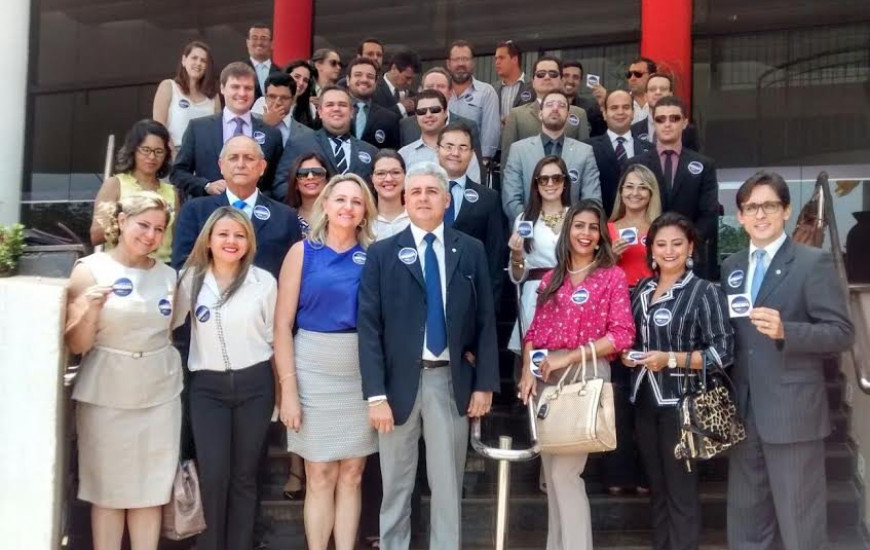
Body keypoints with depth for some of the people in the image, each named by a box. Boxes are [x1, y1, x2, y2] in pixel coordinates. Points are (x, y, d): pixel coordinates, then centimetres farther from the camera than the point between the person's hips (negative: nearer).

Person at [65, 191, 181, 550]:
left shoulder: (169, 276, 6)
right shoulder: (90, 269, -4)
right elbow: (75, 345, -7)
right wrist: (91, 310, -22)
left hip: (160, 396, 3)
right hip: (105, 397, -3)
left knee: (151, 491, 8)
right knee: (108, 489, 5)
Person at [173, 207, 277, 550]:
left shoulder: (265, 282, -1)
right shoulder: (191, 279, 2)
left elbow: (275, 337, 5)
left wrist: (281, 392, 7)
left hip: (254, 384, 0)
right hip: (208, 386, 0)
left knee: (244, 475, 7)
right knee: (213, 474, -6)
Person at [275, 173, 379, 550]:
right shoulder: (303, 251, -2)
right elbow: (282, 324, -4)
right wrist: (288, 388, -10)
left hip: (362, 373, 2)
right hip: (314, 371, -2)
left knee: (352, 474, 8)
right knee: (319, 476, 4)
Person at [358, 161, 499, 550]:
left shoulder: (471, 251, 4)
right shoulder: (382, 254, 0)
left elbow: (485, 321, 5)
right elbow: (369, 327, -5)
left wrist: (484, 383, -1)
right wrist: (375, 394, -11)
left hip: (452, 379, 1)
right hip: (400, 379, -1)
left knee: (448, 484, 9)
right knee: (396, 485, 11)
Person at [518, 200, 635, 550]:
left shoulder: (612, 275, 1)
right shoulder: (552, 278, 15)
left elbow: (623, 335, -8)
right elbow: (534, 330, 11)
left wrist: (569, 357, -14)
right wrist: (527, 370, -7)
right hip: (545, 377, 5)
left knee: (565, 472, -11)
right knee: (552, 472, 8)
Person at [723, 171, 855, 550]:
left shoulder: (814, 262, -6)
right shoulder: (731, 266, 12)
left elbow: (842, 333, -11)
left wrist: (786, 331, -25)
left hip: (792, 411, -6)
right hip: (744, 410, 6)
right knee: (745, 516, 16)